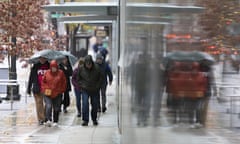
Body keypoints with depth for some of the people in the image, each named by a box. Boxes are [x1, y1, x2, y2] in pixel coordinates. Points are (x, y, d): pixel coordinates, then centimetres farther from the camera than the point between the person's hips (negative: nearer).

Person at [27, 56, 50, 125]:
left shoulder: (49, 66, 5)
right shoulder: (35, 66, 6)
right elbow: (31, 78, 9)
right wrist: (29, 89, 7)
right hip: (38, 89, 0)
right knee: (39, 104, -2)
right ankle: (41, 119, 1)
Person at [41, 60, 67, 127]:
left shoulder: (61, 73, 2)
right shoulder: (47, 73, 3)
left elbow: (64, 82, 8)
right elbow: (43, 82, 10)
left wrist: (61, 90, 2)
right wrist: (45, 89, -3)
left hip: (57, 94, 1)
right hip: (48, 94, -1)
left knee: (56, 108, 6)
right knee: (48, 106, -17)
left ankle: (55, 121, 16)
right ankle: (48, 120, -24)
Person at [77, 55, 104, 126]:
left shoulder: (96, 68, -7)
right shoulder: (81, 69, -6)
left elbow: (101, 78, 5)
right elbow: (78, 78, 8)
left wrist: (97, 86, -2)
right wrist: (81, 85, -3)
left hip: (94, 90, 1)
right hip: (85, 90, -1)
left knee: (95, 105, 7)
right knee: (85, 104, -14)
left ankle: (94, 119, 25)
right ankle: (85, 120, -10)